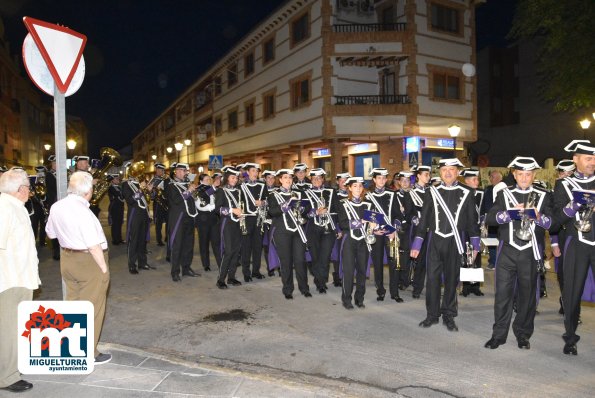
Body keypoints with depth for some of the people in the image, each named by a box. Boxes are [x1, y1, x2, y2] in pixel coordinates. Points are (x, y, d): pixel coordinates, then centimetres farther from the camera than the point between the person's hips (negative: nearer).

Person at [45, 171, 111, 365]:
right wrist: (104, 269, -15)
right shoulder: (83, 211, -25)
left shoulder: (56, 207, -1)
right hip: (89, 261, -8)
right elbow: (94, 246, -24)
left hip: (67, 258, 8)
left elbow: (51, 233, 14)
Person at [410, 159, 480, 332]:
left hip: (454, 242, 0)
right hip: (435, 241, 0)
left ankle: (448, 316, 22)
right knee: (432, 278, 2)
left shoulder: (466, 193, 1)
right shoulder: (433, 192, 2)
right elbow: (424, 218, 3)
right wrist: (417, 244, 0)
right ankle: (432, 314, 16)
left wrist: (475, 244, 6)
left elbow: (472, 219, 6)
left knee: (451, 279, 9)